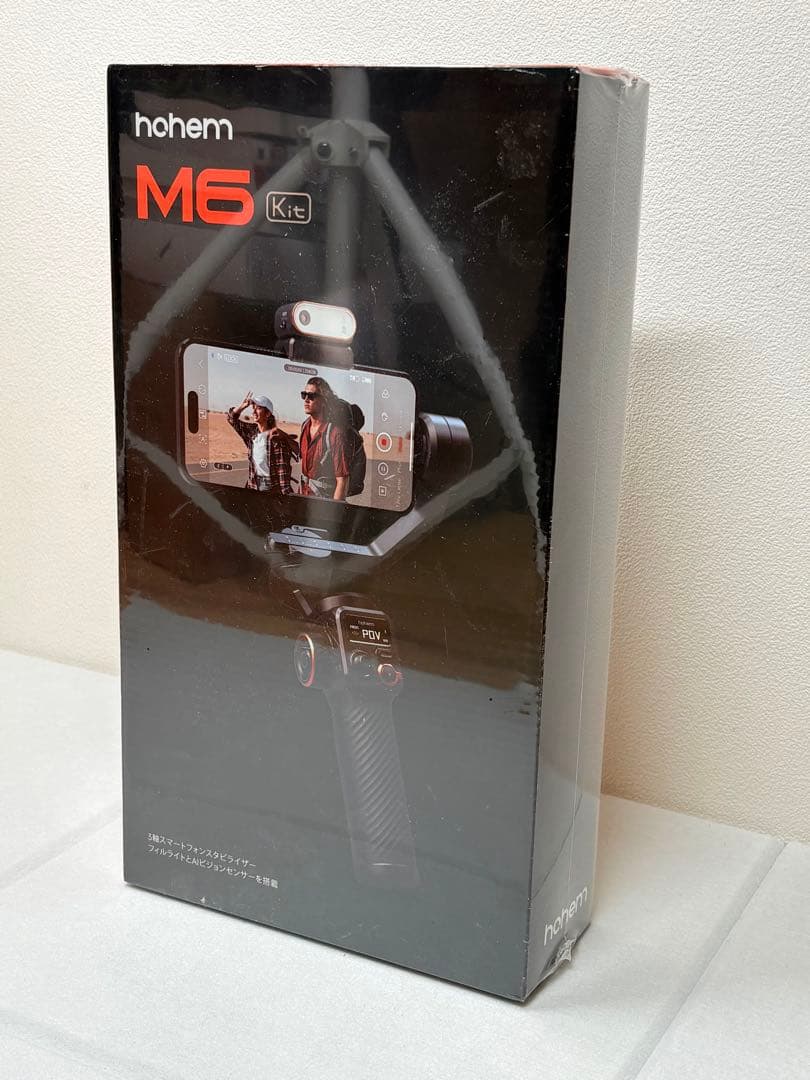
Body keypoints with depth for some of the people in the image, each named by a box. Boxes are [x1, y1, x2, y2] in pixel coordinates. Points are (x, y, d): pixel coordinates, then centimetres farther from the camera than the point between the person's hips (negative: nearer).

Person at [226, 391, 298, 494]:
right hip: (253, 486, 6)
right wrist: (241, 406, -2)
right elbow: (232, 418, 13)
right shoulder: (251, 431, 6)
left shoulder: (276, 437, -13)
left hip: (273, 488, -6)